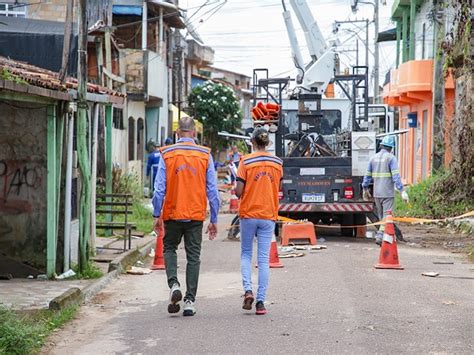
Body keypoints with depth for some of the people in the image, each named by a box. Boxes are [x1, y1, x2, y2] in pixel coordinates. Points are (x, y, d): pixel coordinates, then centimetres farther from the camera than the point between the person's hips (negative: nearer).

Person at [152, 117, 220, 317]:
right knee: (193, 257, 7)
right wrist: (214, 220, 7)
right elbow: (212, 190, 1)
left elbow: (159, 188, -5)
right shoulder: (205, 155, 0)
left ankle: (174, 283, -5)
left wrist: (157, 215, 3)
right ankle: (190, 301, 5)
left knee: (169, 248, 18)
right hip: (196, 215, 0)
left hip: (173, 213, 0)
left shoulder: (167, 154, -3)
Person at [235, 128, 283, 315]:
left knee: (246, 254, 14)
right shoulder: (277, 163, 3)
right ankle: (261, 301, 1)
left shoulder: (246, 161, -8)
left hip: (248, 214, -2)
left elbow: (238, 191, -10)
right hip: (269, 215, 2)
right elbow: (277, 190, 9)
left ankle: (248, 290, -5)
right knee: (264, 259, 4)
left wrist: (237, 190, 11)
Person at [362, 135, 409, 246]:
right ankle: (380, 236, -18)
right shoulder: (391, 158, -8)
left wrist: (365, 189, 26)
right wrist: (402, 191, -18)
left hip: (377, 194, 6)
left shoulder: (374, 158, 10)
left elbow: (367, 175, 14)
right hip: (388, 193, -6)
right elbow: (396, 175, -16)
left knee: (382, 217, 14)